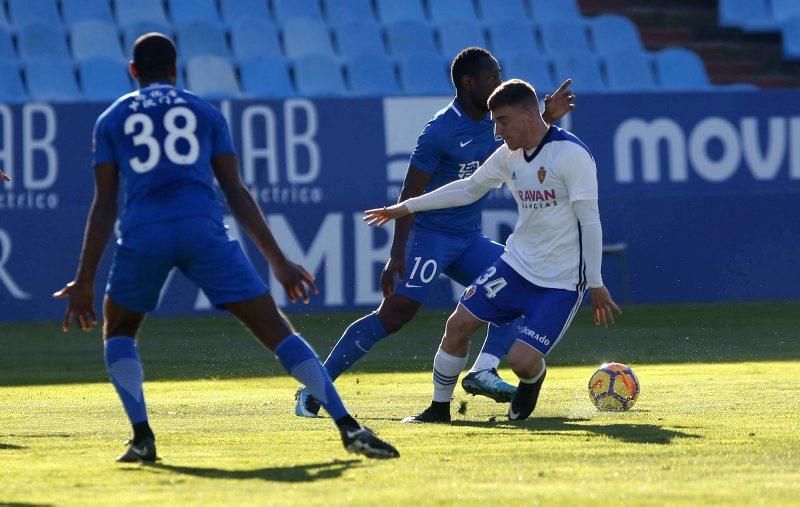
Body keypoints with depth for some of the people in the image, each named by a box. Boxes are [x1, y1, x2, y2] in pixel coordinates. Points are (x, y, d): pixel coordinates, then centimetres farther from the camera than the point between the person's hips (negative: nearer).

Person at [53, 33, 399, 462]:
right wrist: (278, 261, 17)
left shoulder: (111, 120, 19)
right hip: (202, 229, 0)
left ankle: (142, 438, 7)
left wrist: (83, 281, 11)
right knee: (274, 329, 0)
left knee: (118, 332, 25)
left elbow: (104, 205, 11)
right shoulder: (205, 113, 21)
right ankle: (349, 428, -11)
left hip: (142, 233, 0)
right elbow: (236, 193, 15)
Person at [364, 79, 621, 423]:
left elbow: (589, 221, -16)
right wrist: (406, 207, 21)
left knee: (522, 361, -15)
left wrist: (595, 285, -16)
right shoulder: (509, 155, 5)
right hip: (516, 265, 7)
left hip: (561, 283, -7)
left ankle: (532, 382, 22)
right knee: (459, 323, -1)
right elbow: (469, 189, 20)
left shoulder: (571, 154, -18)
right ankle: (439, 406, 17)